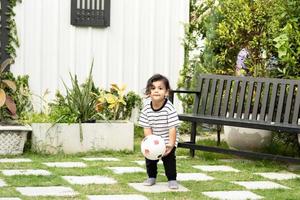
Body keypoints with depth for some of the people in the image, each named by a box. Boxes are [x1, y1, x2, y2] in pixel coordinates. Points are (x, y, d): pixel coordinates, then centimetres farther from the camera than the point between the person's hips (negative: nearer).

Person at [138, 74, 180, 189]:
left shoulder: (169, 108, -26)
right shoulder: (147, 108, -16)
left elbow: (172, 128, -25)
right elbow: (147, 128, -12)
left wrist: (170, 145, -28)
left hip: (168, 140, -3)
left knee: (169, 157, -11)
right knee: (150, 157, 5)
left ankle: (172, 179, 4)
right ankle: (151, 177, 27)